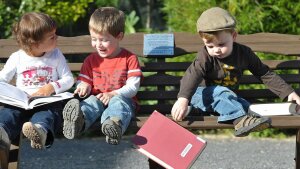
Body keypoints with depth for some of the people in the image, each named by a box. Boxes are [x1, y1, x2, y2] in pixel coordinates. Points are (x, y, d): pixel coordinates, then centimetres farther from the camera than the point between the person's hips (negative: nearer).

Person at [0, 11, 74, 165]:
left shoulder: (56, 55, 9)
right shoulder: (17, 58, 7)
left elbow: (68, 79, 7)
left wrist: (52, 87, -12)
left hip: (49, 101, 0)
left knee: (48, 112, -36)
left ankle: (40, 130, -72)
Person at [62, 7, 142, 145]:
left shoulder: (129, 59, 6)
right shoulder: (91, 60, 18)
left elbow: (133, 87, -2)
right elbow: (82, 81, 18)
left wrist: (113, 94, -18)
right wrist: (84, 87, -9)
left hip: (121, 98, -3)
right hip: (96, 99, 3)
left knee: (117, 103, -37)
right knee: (91, 101, -32)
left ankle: (113, 125, -74)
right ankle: (78, 121, -69)